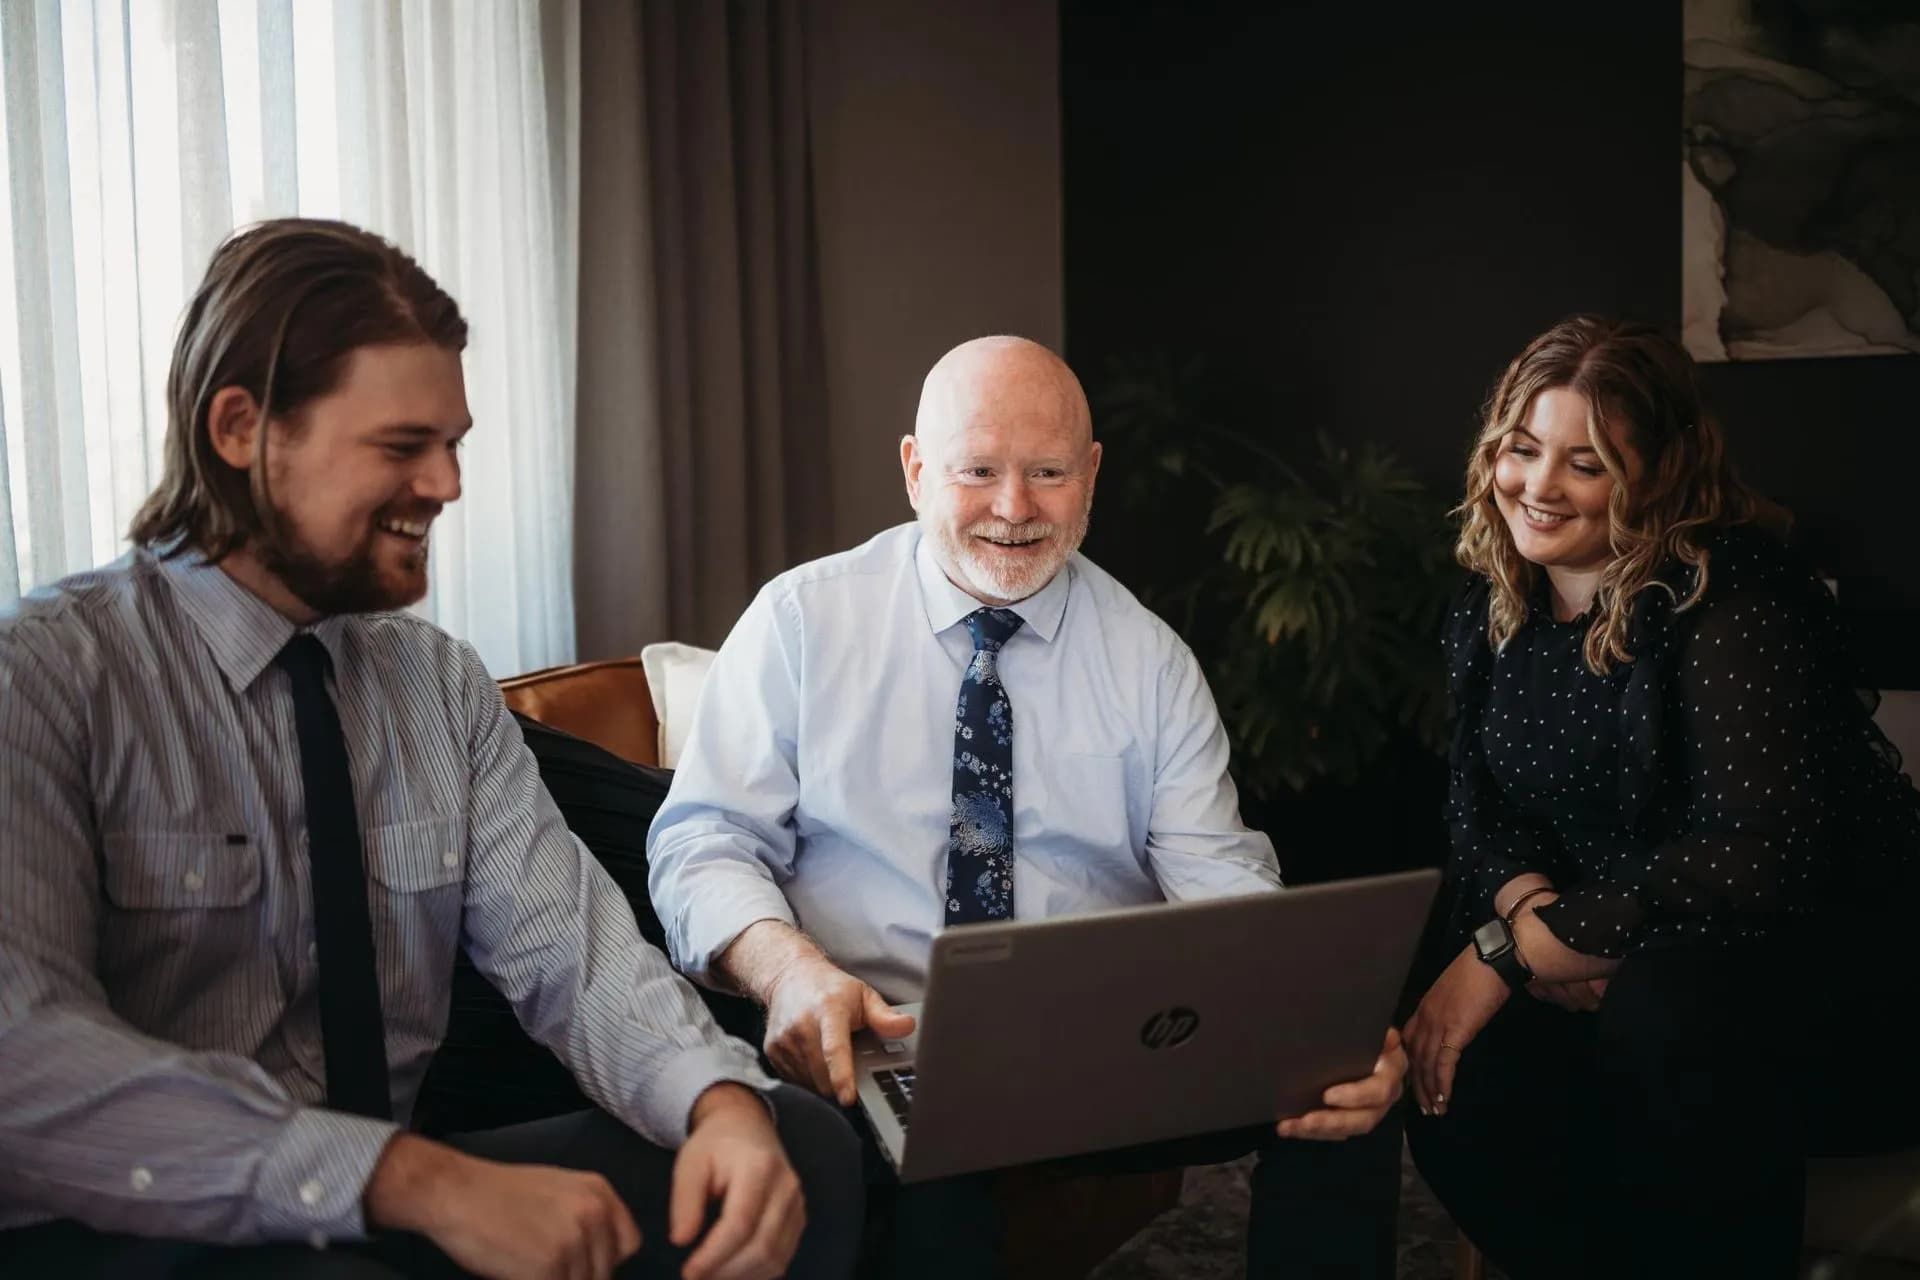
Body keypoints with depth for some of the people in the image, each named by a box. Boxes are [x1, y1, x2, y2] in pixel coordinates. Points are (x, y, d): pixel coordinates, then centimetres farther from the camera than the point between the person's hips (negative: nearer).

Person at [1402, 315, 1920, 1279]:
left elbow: (1758, 853, -29)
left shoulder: (1730, 594, -19)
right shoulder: (1493, 611, 2)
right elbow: (1480, 811, 6)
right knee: (1462, 1085, -22)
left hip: (1806, 946, -5)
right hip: (1601, 960, 5)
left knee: (1660, 1012, -37)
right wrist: (1535, 912, -18)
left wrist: (1505, 951, -27)